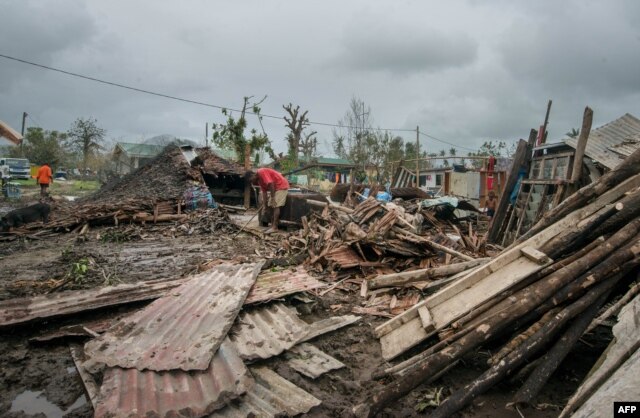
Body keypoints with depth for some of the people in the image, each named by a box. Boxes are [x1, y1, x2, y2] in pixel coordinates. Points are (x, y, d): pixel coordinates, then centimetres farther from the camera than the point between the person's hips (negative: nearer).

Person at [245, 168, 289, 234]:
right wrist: (264, 203, 6)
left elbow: (270, 184, -26)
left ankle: (274, 227, -15)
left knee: (276, 206, -15)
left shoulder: (261, 172, -20)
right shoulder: (259, 179, 10)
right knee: (271, 206, 8)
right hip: (275, 188, 10)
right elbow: (264, 190, 11)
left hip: (281, 186, -10)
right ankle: (272, 225, 11)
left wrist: (272, 198, -23)